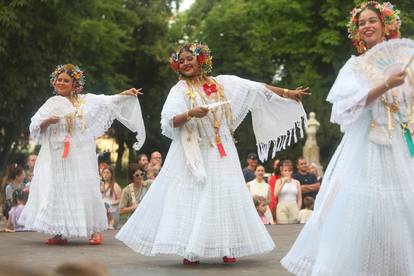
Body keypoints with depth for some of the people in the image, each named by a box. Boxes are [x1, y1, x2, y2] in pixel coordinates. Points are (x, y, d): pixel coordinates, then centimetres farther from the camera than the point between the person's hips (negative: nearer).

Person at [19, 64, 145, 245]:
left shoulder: (86, 100, 9)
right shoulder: (52, 104, 8)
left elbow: (108, 101, 4)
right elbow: (35, 127, 5)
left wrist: (126, 93, -8)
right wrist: (47, 121, -15)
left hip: (81, 156, -1)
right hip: (57, 155, 1)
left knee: (86, 189, -3)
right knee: (57, 190, -1)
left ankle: (95, 230, 4)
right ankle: (59, 232, 5)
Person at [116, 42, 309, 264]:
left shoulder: (222, 83, 7)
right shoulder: (180, 90, 0)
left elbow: (257, 89, 8)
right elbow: (169, 122, -11)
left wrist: (287, 93, 7)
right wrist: (190, 114, -27)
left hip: (221, 154, 2)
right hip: (192, 154, -2)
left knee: (224, 196, 0)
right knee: (190, 198, -5)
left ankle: (227, 248, 7)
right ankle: (189, 250, -2)